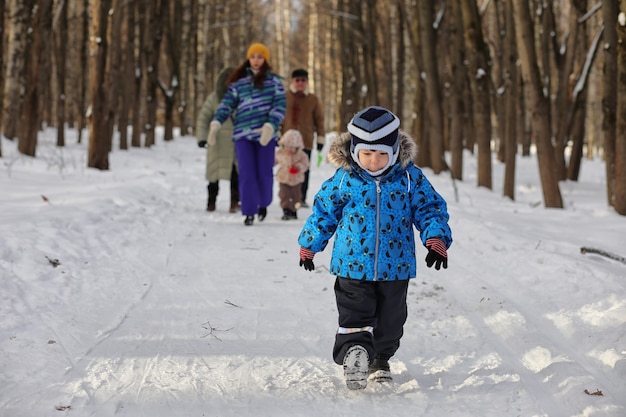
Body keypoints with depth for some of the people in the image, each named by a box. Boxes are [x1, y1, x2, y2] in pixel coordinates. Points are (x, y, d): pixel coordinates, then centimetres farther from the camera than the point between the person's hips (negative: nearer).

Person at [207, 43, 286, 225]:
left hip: (265, 134, -1)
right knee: (246, 174, -5)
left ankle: (263, 203, 29)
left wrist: (270, 126, -19)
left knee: (264, 173, 2)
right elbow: (227, 104, 3)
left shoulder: (274, 81, 6)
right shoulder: (238, 82, 11)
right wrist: (215, 124, -13)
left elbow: (280, 106, -3)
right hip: (243, 134, 1)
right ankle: (249, 212, 3)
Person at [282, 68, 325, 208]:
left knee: (304, 171, 3)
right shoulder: (285, 97, 3)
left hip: (306, 141, 1)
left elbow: (319, 119, 8)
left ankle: (302, 198, 11)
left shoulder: (313, 99, 5)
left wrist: (321, 139, 5)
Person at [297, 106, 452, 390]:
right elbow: (323, 212, 7)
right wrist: (309, 246, 15)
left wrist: (436, 240, -14)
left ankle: (380, 360, 35)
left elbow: (430, 209, 2)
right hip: (353, 264, -2)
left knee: (390, 319, 15)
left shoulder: (410, 178, -5)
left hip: (395, 267, 2)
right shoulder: (343, 179, -6)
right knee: (355, 314, -16)